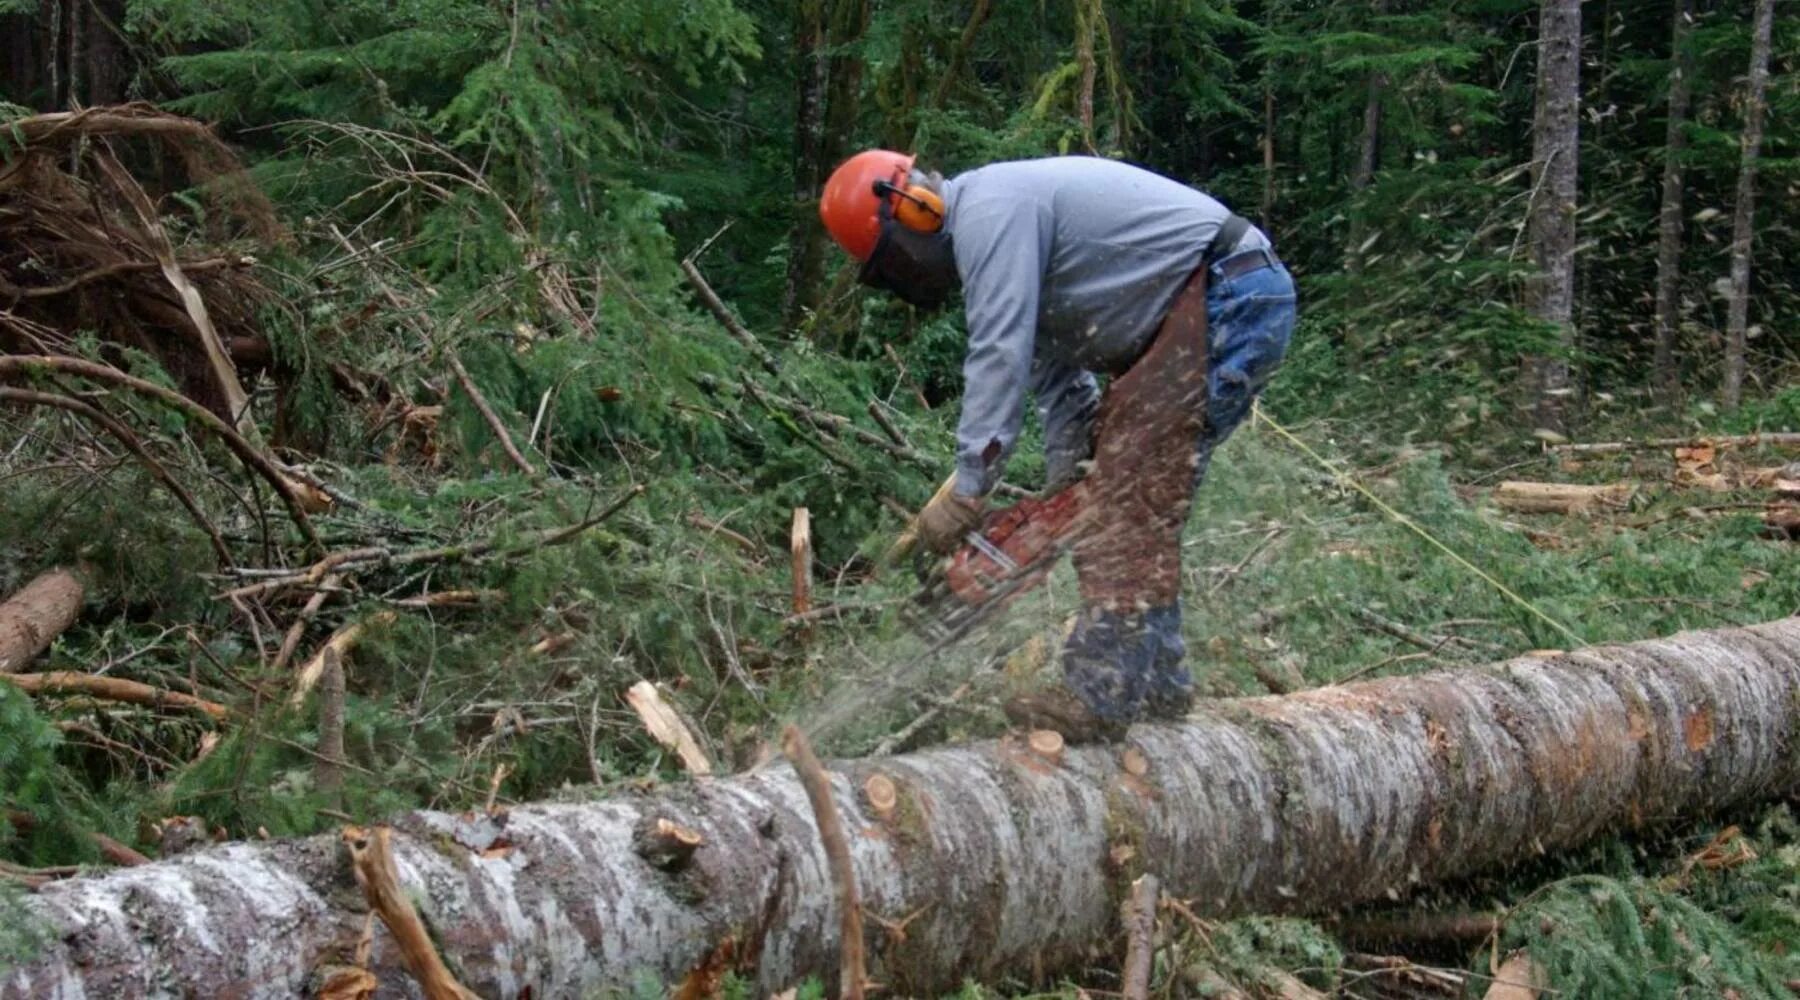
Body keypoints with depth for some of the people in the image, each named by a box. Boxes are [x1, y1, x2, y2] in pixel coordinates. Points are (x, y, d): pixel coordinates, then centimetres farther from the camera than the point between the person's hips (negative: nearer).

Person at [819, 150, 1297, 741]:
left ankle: (1103, 694, -16)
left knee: (1129, 500, -14)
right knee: (1136, 504, 12)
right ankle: (1155, 684, 15)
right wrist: (1063, 488, 12)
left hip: (1228, 296, -11)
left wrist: (966, 494, -16)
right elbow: (1055, 364, 19)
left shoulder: (987, 211, -11)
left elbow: (999, 357, -19)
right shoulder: (1002, 225, 20)